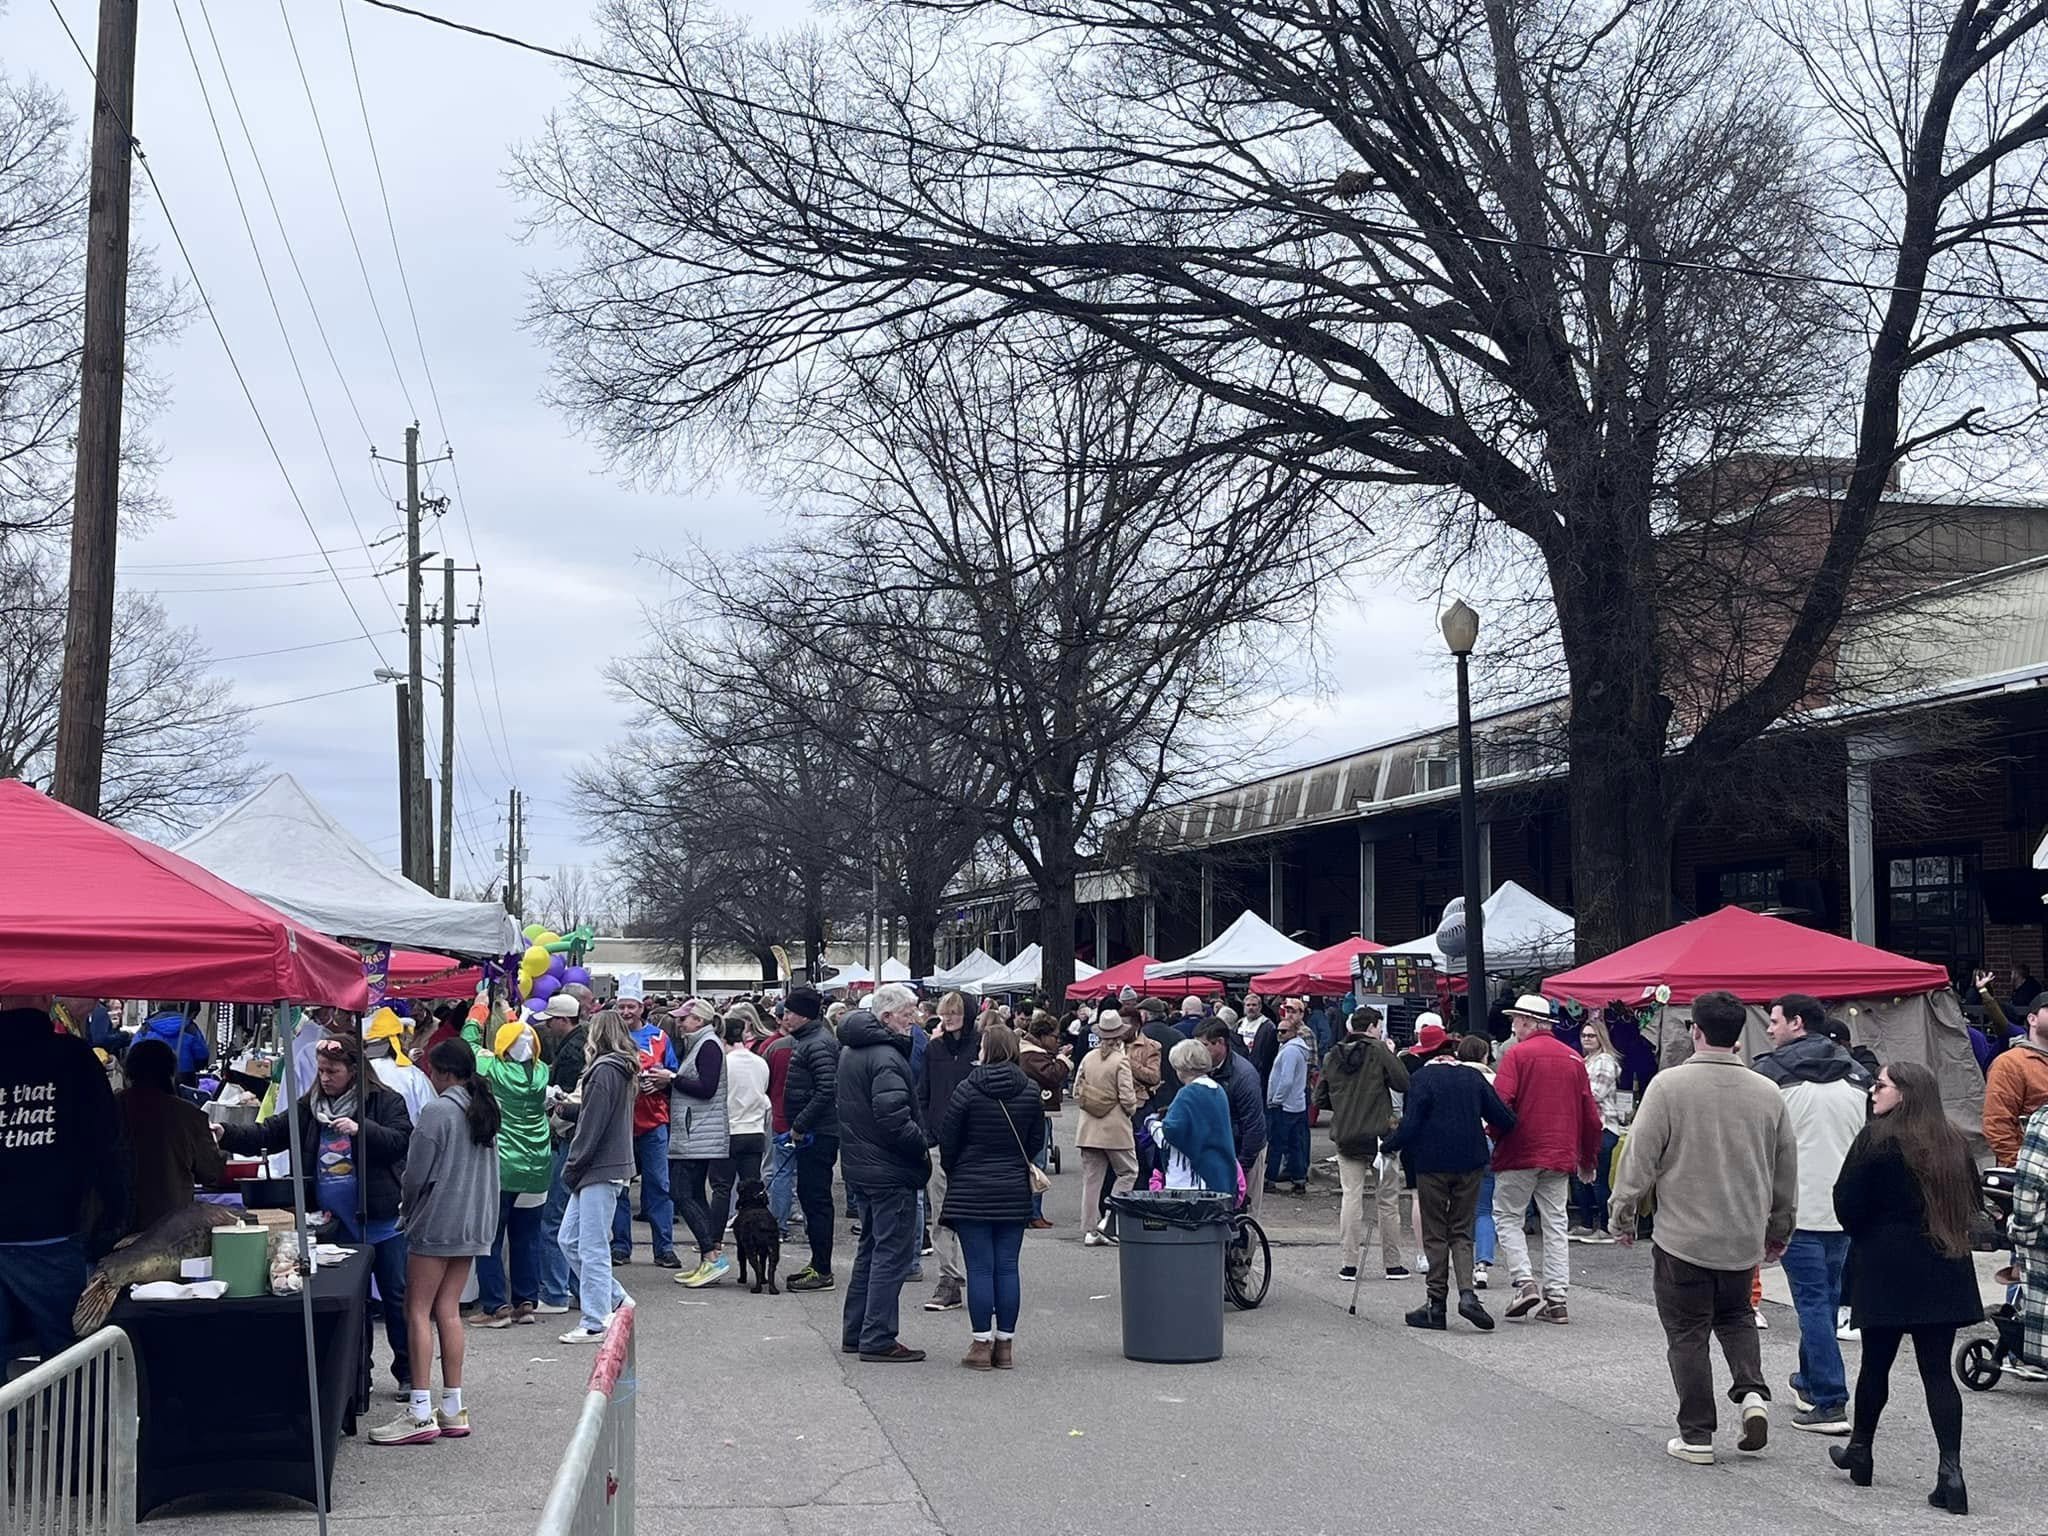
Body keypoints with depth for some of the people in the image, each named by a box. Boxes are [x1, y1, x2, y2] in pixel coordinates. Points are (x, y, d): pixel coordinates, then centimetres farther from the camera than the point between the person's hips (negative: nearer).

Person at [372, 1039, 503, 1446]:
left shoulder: (438, 1111, -14)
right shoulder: (486, 1111, 11)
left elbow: (417, 1173, -12)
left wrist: (407, 1212, 7)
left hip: (436, 1224, -8)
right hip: (474, 1224, 8)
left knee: (418, 1311, -3)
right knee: (448, 1310, 11)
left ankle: (421, 1413, -7)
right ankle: (453, 1410, 12)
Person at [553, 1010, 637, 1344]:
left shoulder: (605, 1071, -14)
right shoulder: (624, 1070, 15)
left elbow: (593, 1125, -16)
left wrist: (571, 1167, -9)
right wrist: (568, 1109, 7)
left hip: (601, 1169, -10)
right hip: (603, 1169, 10)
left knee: (592, 1247, -4)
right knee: (569, 1240, 14)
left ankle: (595, 1323, 1)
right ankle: (615, 1299, 19)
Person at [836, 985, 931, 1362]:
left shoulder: (851, 1051, 13)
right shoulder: (885, 1057, -20)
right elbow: (894, 1121, -27)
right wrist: (925, 1144, -14)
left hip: (860, 1167, 10)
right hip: (889, 1171, -10)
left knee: (872, 1247, 19)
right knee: (893, 1252, -3)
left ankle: (855, 1332, 25)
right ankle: (878, 1340, -1)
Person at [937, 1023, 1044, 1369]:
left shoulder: (968, 1090, -9)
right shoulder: (1030, 1091, 0)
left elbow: (947, 1139, -4)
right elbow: (1037, 1139, 8)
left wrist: (955, 1173, 12)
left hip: (971, 1191, -3)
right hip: (1014, 1191, 3)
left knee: (979, 1269, 0)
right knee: (1007, 1268, 6)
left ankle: (982, 1344, 1)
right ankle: (1005, 1344, 9)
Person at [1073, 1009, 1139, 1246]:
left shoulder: (1088, 1058, 2)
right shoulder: (1121, 1060, -12)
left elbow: (1076, 1092, 6)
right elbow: (1127, 1097, -14)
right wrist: (1132, 1109, 6)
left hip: (1089, 1127, 5)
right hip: (1115, 1128, -5)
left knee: (1091, 1178, 8)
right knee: (1128, 1171, 9)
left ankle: (1090, 1230, 9)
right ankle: (1108, 1220, -3)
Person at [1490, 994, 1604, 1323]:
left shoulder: (1518, 1054, -6)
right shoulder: (1573, 1058, 10)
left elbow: (1500, 1103, -17)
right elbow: (1590, 1114, 12)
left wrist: (1495, 1136, 1)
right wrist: (1588, 1160, 20)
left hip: (1520, 1152, -5)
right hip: (1561, 1155, 5)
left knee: (1507, 1215, 7)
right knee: (1555, 1223, 8)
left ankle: (1524, 1282, -7)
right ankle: (1556, 1299, 6)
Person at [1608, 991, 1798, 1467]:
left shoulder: (1669, 1085, -14)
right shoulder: (1768, 1094, 0)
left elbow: (1640, 1157, -11)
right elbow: (1786, 1171, 10)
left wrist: (1623, 1214, 2)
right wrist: (1779, 1230, 23)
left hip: (1682, 1236, -4)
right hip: (1744, 1239, 4)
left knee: (1688, 1333, 7)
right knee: (1735, 1316, 25)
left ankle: (1697, 1436, 10)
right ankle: (1752, 1392, 4)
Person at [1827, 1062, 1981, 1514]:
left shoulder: (1876, 1139, -12)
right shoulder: (1954, 1143, 7)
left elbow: (1847, 1203, -10)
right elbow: (1971, 1201, 16)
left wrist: (1864, 1235, 10)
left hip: (1888, 1271, -4)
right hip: (1945, 1273, 4)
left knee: (1876, 1361, 10)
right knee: (1938, 1370, 4)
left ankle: (1860, 1451, 26)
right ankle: (1950, 1469, -4)